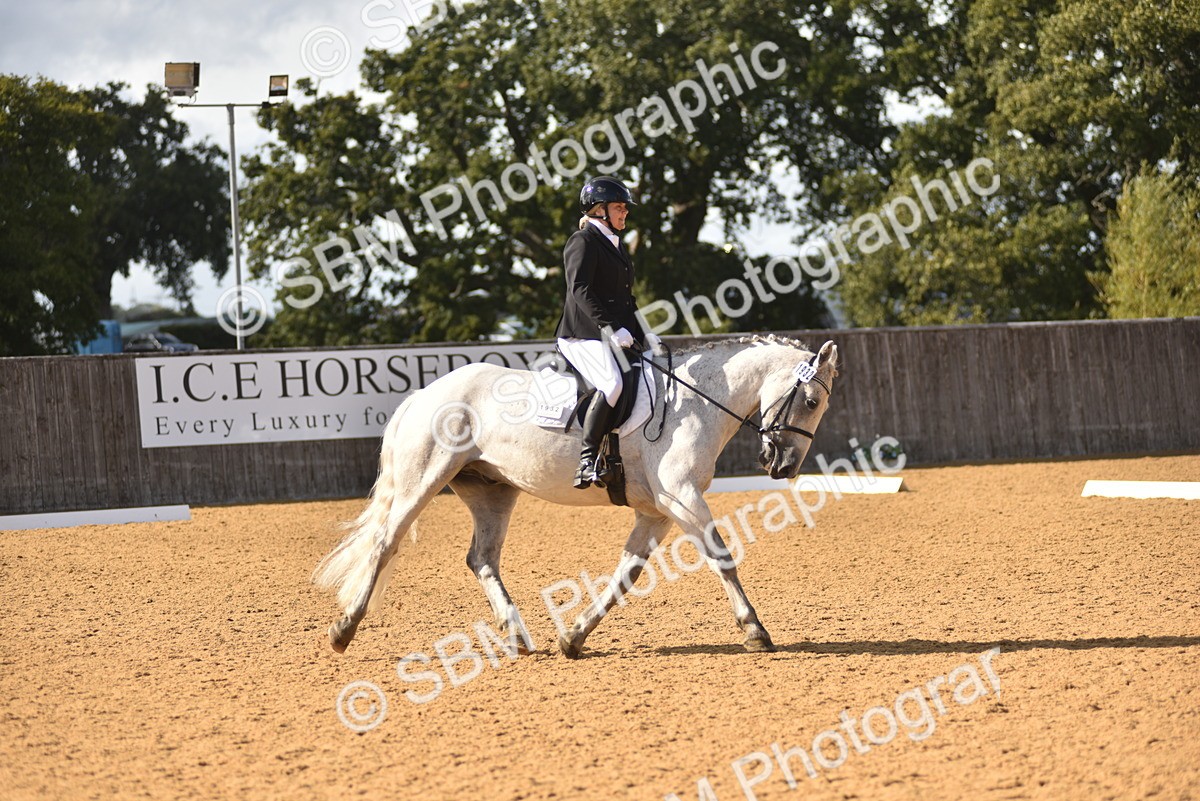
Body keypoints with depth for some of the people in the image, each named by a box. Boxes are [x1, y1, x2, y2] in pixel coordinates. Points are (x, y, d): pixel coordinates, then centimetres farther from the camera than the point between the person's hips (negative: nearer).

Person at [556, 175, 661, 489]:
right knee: (612, 383, -30)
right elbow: (580, 290, -18)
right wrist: (611, 329, -26)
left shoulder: (614, 244, 23)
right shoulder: (583, 242, -5)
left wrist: (644, 335, 14)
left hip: (619, 337, 10)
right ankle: (587, 460, -32)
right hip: (584, 336, -10)